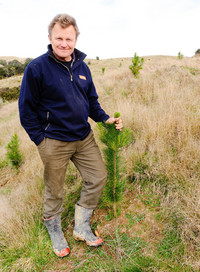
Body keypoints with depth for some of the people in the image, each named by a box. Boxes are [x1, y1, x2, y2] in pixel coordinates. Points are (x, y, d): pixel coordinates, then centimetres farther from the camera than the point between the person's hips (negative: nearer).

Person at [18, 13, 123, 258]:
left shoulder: (82, 67, 6)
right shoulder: (37, 68, -11)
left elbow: (91, 100, 14)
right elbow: (26, 108, -8)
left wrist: (105, 119, -2)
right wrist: (41, 139, -10)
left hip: (84, 137, 6)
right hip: (54, 142, -5)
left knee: (98, 177, 9)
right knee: (54, 191, 10)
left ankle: (81, 227, 31)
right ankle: (54, 232, 39)